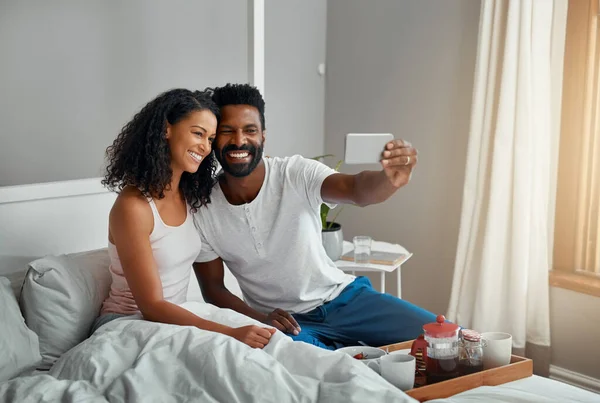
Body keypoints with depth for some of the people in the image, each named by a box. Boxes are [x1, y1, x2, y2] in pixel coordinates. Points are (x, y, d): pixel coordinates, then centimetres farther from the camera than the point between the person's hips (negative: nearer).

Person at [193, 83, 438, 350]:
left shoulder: (296, 173, -13)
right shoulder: (203, 211, -9)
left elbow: (357, 190, -31)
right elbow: (212, 288, 0)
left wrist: (390, 179, -55)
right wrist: (261, 319, -18)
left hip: (343, 296, 1)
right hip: (284, 319, 0)